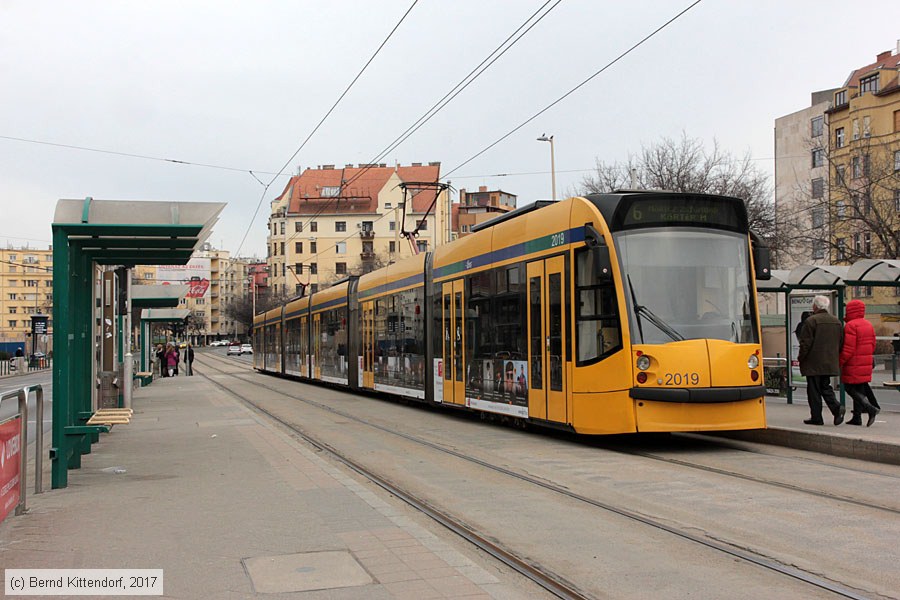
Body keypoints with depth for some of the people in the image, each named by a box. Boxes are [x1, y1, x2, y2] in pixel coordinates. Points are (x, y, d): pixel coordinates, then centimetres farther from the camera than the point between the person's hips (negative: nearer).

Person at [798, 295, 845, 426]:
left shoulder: (811, 321, -13)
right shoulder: (836, 321, 9)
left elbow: (806, 343, -14)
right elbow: (841, 342, 13)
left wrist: (801, 357, -1)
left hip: (813, 363, -6)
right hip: (830, 363, 6)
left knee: (814, 390, 1)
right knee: (825, 387, 16)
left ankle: (816, 417, 3)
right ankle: (836, 408, -6)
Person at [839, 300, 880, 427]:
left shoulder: (851, 326, -15)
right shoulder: (868, 325, 12)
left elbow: (848, 349, -20)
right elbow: (872, 346, 16)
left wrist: (839, 362, -11)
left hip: (853, 365, -8)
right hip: (866, 364, 8)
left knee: (850, 388, 0)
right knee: (859, 390, 11)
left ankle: (870, 408, -16)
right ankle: (857, 418, 12)